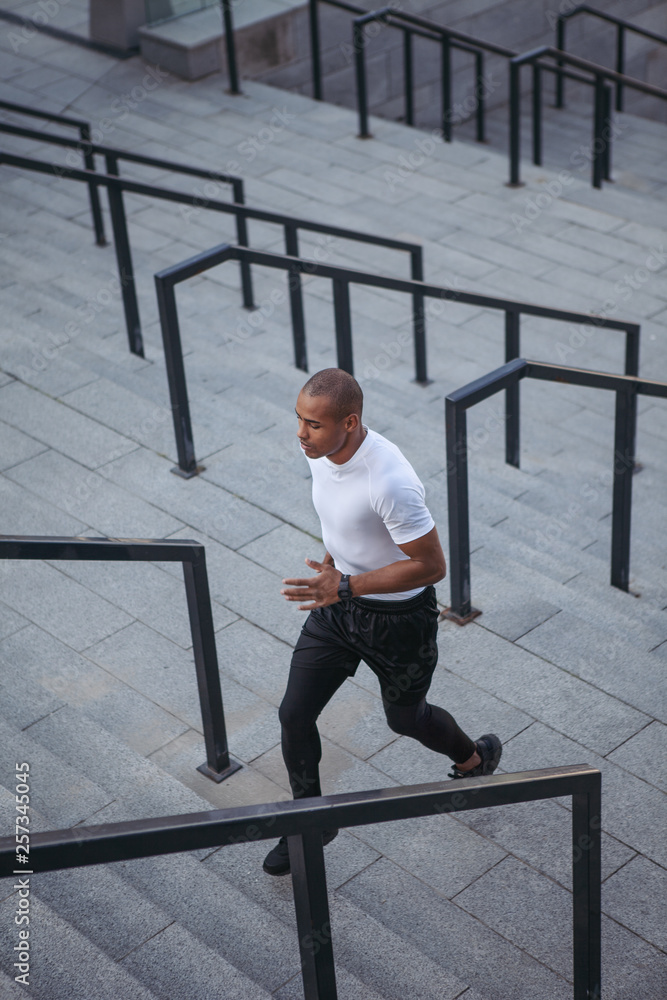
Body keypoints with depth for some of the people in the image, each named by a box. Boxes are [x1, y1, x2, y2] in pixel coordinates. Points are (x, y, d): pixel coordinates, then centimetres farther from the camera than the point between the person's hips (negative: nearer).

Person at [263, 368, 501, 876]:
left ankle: (474, 759, 51)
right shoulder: (319, 448, -11)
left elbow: (432, 565, -29)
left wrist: (347, 586, -32)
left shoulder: (390, 482, -36)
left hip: (397, 619, -6)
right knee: (295, 714, 4)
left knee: (404, 717, 18)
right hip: (337, 603, 7)